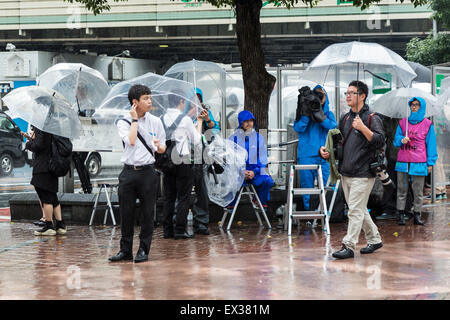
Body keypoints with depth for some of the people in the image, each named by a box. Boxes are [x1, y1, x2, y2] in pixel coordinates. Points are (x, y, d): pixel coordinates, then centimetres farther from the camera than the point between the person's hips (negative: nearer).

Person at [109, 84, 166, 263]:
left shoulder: (155, 122, 7)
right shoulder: (123, 123, 3)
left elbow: (162, 149, 12)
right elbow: (131, 141, -15)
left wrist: (158, 146, -11)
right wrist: (134, 119, -8)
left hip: (147, 172, 1)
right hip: (129, 172, 0)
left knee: (147, 213, 2)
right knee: (126, 213, 4)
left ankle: (143, 250, 11)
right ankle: (125, 250, 13)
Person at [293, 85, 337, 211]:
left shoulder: (328, 114, 14)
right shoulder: (303, 112, 9)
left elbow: (332, 126, -5)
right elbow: (298, 128, -6)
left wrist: (321, 117, -17)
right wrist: (306, 114, -15)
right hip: (306, 155, -1)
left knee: (325, 185, -1)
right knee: (307, 185, 1)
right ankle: (308, 210, 8)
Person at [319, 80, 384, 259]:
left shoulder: (372, 118, -6)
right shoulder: (345, 119, 16)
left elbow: (380, 142, -16)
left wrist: (363, 128, -25)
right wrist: (325, 151, 6)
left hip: (362, 174, -8)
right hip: (345, 173, 8)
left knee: (355, 211, -9)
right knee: (359, 210, 14)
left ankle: (349, 246, -9)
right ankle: (374, 240, 27)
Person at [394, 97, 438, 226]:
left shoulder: (427, 124, 4)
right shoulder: (403, 122, 10)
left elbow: (431, 144, 6)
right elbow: (396, 140, 13)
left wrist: (430, 163, 2)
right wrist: (402, 140, -11)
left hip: (419, 163, -2)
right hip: (403, 162, 2)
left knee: (418, 192, 0)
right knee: (401, 190, 3)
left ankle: (417, 216, 6)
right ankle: (401, 215, 8)